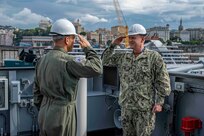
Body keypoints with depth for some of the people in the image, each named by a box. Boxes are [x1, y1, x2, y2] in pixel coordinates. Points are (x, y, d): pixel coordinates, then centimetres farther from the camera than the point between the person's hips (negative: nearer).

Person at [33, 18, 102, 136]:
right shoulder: (67, 61, -19)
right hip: (61, 115, -8)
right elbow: (96, 68, -24)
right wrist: (88, 48, -10)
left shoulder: (42, 60, 7)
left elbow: (37, 90, 14)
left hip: (44, 114, 8)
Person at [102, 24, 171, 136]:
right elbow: (105, 61, 17)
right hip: (126, 106, 5)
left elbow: (163, 81, -7)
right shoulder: (123, 57, 8)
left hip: (144, 109, -5)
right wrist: (113, 45, 5)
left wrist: (159, 102, -11)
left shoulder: (154, 57, -7)